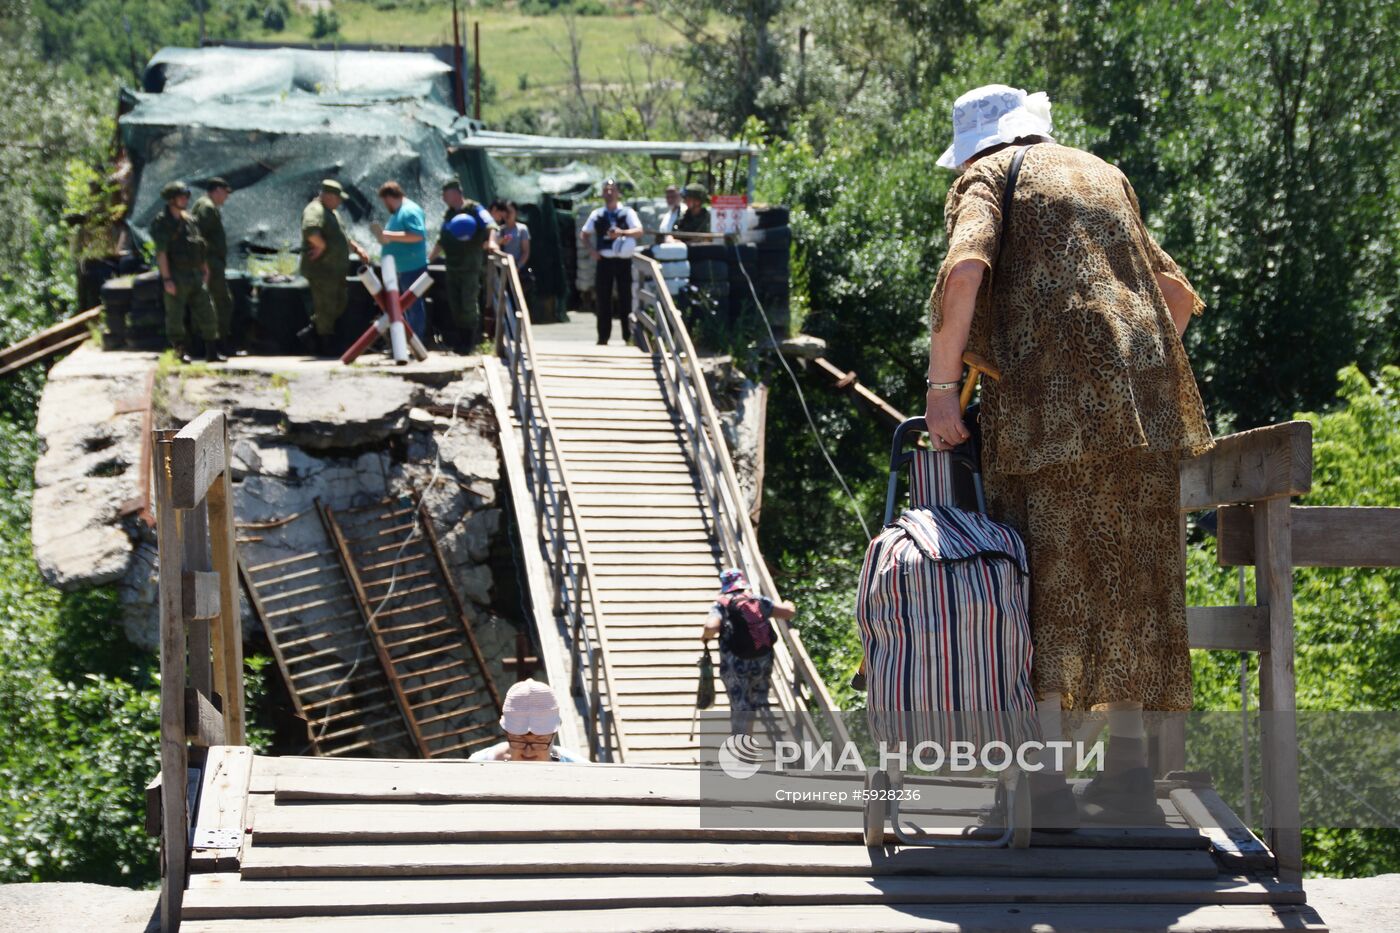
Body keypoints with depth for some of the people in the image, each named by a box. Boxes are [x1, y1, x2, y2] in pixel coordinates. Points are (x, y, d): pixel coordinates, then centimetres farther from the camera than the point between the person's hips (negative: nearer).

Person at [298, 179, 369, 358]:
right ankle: (327, 347, 4)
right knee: (326, 309, -3)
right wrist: (321, 246, -22)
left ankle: (311, 333, 21)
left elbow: (341, 237, 31)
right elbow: (310, 231, -36)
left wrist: (356, 248, 20)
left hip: (334, 269, 10)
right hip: (321, 269, -10)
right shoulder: (315, 211, -15)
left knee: (340, 303, 15)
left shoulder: (330, 212, 20)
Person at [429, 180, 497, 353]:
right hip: (452, 266, 7)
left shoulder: (474, 209, -6)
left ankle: (471, 340, 2)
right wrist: (430, 259, 21)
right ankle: (460, 340, 14)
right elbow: (441, 241, 24)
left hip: (470, 267, -7)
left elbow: (490, 224, -22)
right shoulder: (449, 214, 15)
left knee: (469, 305, -8)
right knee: (455, 306, 6)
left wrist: (491, 241, -41)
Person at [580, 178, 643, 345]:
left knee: (625, 298, -1)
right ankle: (603, 337, 7)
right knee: (603, 300, 2)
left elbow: (639, 231, -14)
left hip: (623, 261, -2)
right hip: (604, 261, 2)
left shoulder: (627, 213, 0)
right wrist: (591, 249, 2)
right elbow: (584, 234, 19)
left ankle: (629, 336, 4)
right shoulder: (597, 215, 9)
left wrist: (622, 232, -30)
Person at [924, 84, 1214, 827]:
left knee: (1044, 585, -3)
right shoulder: (1104, 177, 26)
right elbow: (1178, 296, 27)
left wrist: (940, 387, -11)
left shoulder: (988, 178, 8)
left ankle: (1043, 782, -7)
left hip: (1050, 404, -5)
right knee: (1126, 582, 10)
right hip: (1141, 413, 5)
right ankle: (1128, 768, 10)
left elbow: (964, 270, -13)